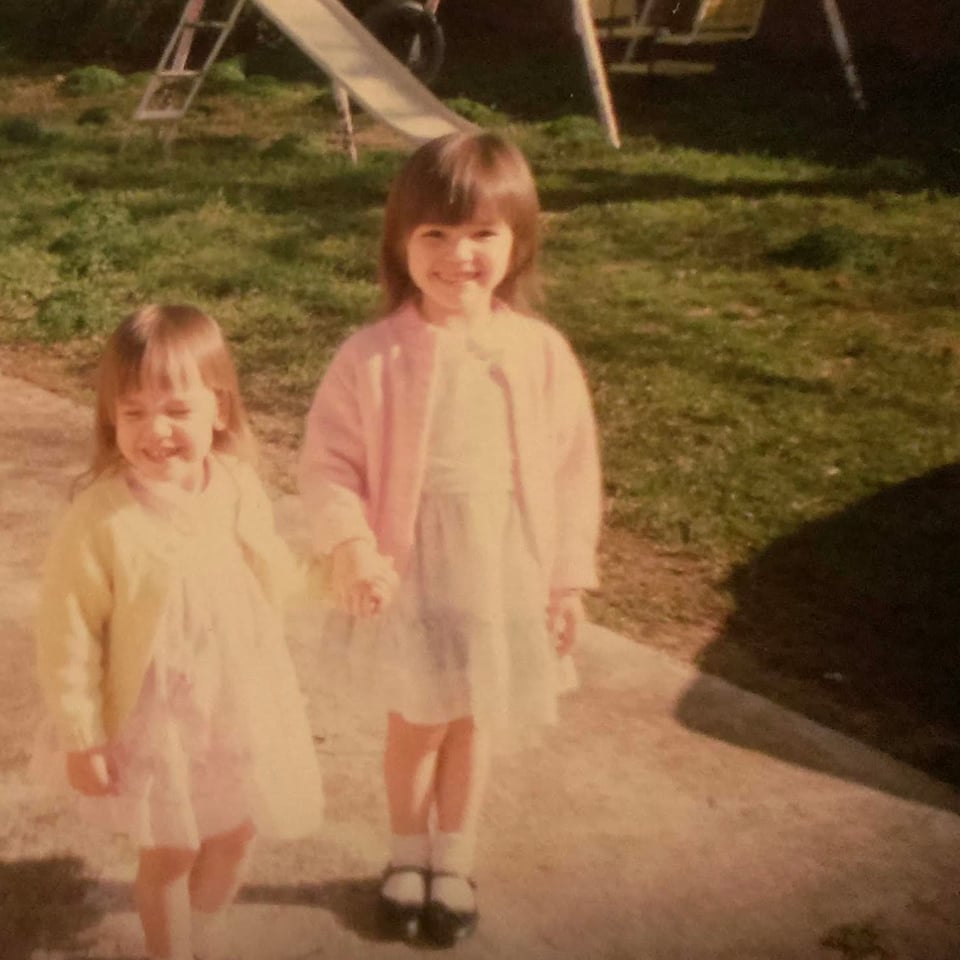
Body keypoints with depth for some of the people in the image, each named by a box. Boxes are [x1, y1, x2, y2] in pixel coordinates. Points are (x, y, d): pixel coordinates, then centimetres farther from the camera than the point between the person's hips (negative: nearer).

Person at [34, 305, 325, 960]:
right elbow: (70, 638, -17)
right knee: (170, 853, 13)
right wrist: (81, 739, -12)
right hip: (158, 719, -4)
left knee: (235, 835, 21)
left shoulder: (239, 487, -12)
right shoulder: (99, 519, -26)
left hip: (243, 705, 4)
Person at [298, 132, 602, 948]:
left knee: (474, 722, 17)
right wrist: (349, 546, -24)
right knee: (417, 722, 13)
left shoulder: (541, 353, -8)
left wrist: (568, 578, 1)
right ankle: (408, 855, 38)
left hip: (505, 574, 2)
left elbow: (573, 472, -2)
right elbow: (329, 461, -9)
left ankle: (454, 862, 39)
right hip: (409, 573, -1)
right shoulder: (372, 357, -13)